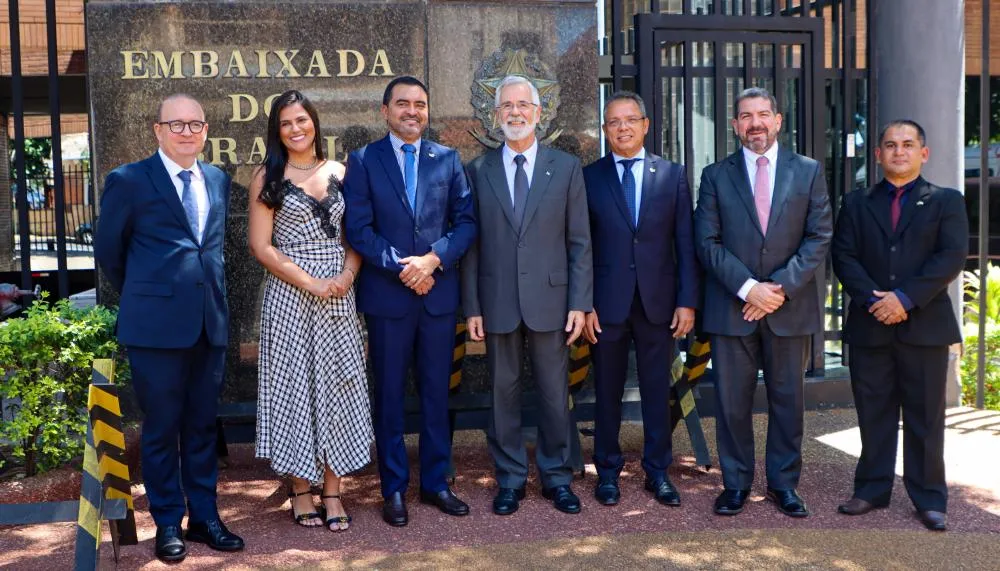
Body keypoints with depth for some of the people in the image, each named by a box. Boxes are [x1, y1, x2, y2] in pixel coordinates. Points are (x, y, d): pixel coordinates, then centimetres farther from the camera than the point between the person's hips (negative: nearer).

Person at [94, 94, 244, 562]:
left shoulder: (218, 180, 11)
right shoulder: (129, 181, -3)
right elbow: (108, 249, 6)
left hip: (211, 322, 4)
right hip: (156, 325, -4)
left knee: (202, 425, 12)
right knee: (162, 427, 6)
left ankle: (203, 516, 24)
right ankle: (167, 523, 20)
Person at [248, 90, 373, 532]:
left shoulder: (339, 173, 8)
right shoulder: (268, 177, 0)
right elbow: (261, 247, -6)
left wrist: (347, 275, -9)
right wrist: (312, 283, -14)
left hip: (339, 296, 3)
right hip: (290, 295, -3)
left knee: (337, 385, 4)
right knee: (295, 386, 4)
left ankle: (332, 492, 14)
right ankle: (301, 491, 16)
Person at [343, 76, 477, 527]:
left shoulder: (448, 160, 7)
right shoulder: (362, 161, 1)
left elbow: (466, 222, 2)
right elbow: (358, 229, -6)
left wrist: (433, 259, -13)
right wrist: (401, 268, -15)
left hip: (439, 291, 2)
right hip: (387, 295, -2)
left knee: (436, 391, 10)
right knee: (390, 394, 7)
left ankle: (436, 482, 23)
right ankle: (394, 488, 19)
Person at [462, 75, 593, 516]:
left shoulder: (566, 168, 4)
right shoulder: (478, 171, 5)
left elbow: (580, 241, 2)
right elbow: (471, 243, 3)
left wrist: (580, 302, -4)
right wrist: (471, 306, -2)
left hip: (550, 300, 0)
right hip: (497, 302, 1)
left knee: (554, 392, 8)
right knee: (503, 392, 8)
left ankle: (557, 476, 23)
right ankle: (510, 478, 22)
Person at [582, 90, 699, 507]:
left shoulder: (673, 175, 5)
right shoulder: (588, 177, 2)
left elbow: (685, 243, 4)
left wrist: (687, 300, -2)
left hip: (658, 302, 1)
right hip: (606, 302, -1)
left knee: (658, 391, 8)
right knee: (607, 391, 9)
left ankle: (658, 472, 22)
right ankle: (608, 472, 22)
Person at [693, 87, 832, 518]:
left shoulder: (808, 171, 6)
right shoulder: (716, 175, 5)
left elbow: (819, 237, 0)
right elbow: (708, 242, -1)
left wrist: (781, 287, -11)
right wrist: (747, 288, -13)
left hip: (790, 307, 1)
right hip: (731, 306, 0)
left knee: (787, 400, 9)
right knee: (732, 402, 5)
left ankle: (783, 483, 22)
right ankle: (736, 483, 18)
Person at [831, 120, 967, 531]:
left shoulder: (946, 201, 6)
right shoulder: (857, 204, 11)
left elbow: (952, 257, -6)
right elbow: (844, 257, 2)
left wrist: (905, 298, -16)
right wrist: (872, 299, -13)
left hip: (925, 326, -1)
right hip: (870, 327, 2)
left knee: (925, 417, 4)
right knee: (873, 415, 8)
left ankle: (929, 499, 14)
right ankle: (872, 490, 19)